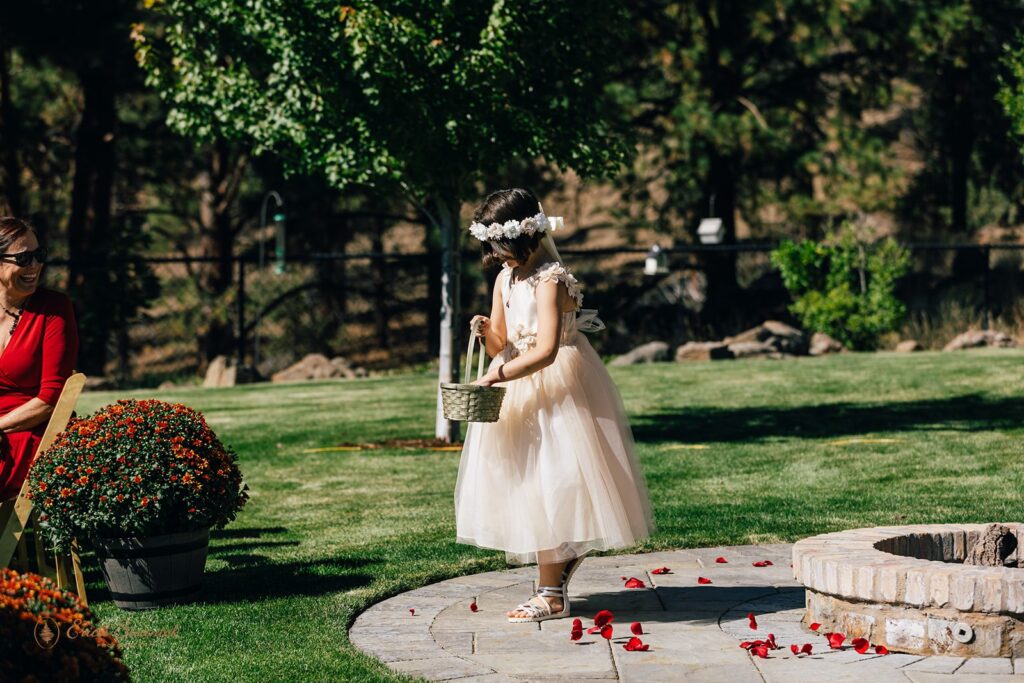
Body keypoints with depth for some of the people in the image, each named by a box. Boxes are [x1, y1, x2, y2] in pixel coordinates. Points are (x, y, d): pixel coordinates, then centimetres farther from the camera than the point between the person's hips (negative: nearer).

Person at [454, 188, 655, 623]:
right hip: (522, 391, 9)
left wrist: (498, 374, -25)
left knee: (547, 485, -8)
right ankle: (555, 587, 21)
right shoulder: (505, 279, 9)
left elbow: (546, 350, -26)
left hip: (556, 388, -9)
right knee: (526, 486, 9)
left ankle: (551, 596, -2)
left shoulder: (550, 281, -18)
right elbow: (501, 346, 11)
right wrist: (486, 332, -10)